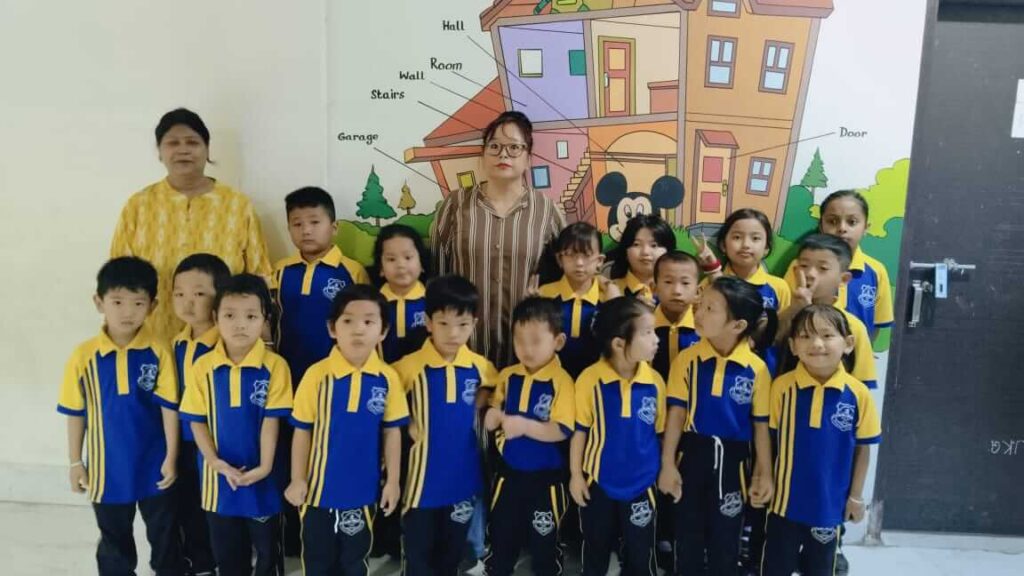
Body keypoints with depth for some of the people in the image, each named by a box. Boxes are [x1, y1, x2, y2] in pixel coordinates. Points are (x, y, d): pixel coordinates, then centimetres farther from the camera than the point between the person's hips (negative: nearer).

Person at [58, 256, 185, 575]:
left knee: (164, 534, 15)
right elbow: (76, 413, 1)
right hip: (107, 465, 1)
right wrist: (75, 462, 4)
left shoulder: (158, 353, -13)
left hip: (153, 463, -1)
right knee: (114, 539, 19)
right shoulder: (84, 355, -9)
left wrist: (171, 458, -8)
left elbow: (169, 407, -9)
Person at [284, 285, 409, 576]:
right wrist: (298, 479, -4)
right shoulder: (317, 375, -14)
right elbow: (302, 431, -6)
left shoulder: (388, 378, -11)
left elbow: (392, 432, -2)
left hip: (364, 488, 1)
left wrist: (392, 481, 0)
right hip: (321, 486, -1)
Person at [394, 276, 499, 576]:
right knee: (419, 547, 11)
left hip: (463, 471, 3)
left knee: (453, 546, 19)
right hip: (425, 472, -3)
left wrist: (473, 408, -2)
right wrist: (407, 424, -14)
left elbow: (490, 389, 14)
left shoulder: (479, 366, -4)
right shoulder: (411, 366, -14)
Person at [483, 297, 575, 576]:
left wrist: (525, 425, -32)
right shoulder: (508, 376, -1)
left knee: (544, 541, 13)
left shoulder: (561, 381, -17)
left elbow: (562, 430, -21)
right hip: (509, 471, 5)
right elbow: (493, 415, 11)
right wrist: (493, 416, -12)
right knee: (500, 536, 18)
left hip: (545, 477, -4)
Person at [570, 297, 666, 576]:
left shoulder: (655, 381, -11)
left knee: (641, 553, 15)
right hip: (598, 481, -1)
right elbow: (579, 430, -7)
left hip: (642, 483, 1)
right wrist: (576, 475, -3)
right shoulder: (590, 379, -18)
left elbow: (660, 431, 1)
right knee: (595, 551, 20)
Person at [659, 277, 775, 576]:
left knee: (725, 537, 15)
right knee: (688, 533, 15)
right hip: (693, 453, 1)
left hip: (733, 459, -1)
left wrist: (765, 473, -2)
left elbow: (761, 424, -4)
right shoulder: (687, 359, -9)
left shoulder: (756, 368, -12)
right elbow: (676, 413, -6)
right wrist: (668, 464, -6)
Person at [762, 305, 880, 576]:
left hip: (829, 501, 1)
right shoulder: (782, 386, -13)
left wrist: (855, 495, 3)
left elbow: (863, 448, -2)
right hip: (786, 498, 0)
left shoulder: (858, 394, -13)